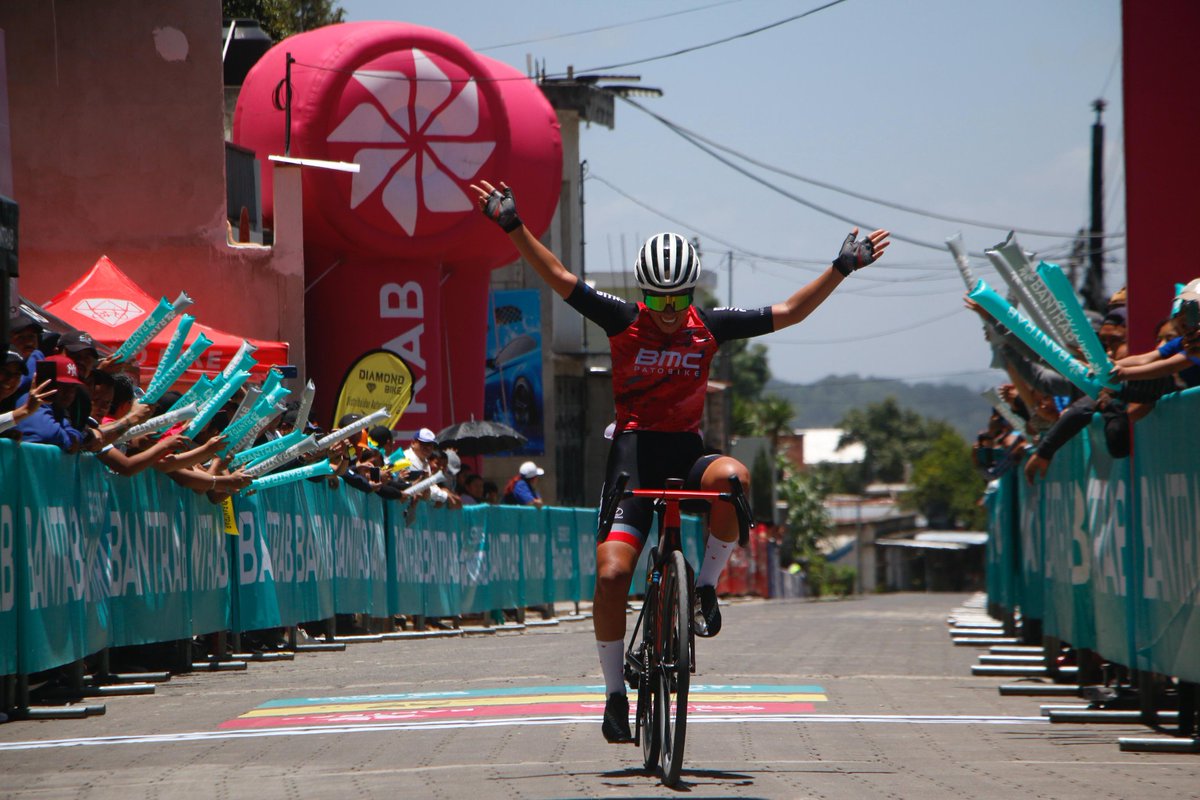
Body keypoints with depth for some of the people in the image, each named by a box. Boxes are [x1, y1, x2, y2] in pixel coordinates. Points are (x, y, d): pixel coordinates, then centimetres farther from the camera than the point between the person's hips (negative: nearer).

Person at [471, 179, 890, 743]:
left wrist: (841, 269, 2)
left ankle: (706, 586, -14)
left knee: (732, 478, -36)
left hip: (686, 451, 1)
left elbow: (788, 313, 6)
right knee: (611, 574, -15)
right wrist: (513, 226, -15)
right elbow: (560, 279, -6)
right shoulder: (624, 321, -2)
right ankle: (614, 691, 1)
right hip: (634, 448, -1)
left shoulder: (709, 327, 2)